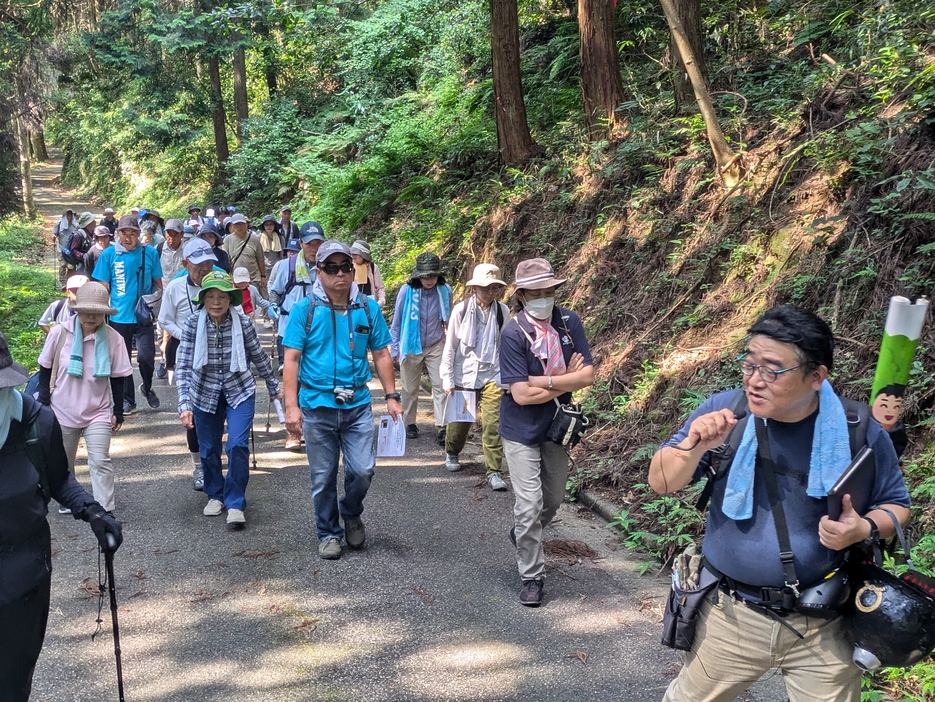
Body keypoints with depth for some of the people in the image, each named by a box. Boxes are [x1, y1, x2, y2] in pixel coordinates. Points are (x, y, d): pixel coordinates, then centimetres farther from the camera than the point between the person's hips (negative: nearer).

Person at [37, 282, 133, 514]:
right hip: (62, 411, 2)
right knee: (63, 462, 17)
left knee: (100, 462, -8)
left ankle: (105, 512, -1)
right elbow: (45, 370, 0)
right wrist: (43, 404, 0)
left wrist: (118, 412, -1)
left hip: (98, 413, -1)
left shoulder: (113, 338, -12)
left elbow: (118, 378, -3)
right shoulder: (59, 333, -12)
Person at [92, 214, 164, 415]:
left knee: (146, 356, -10)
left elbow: (158, 283, 8)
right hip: (119, 317, 1)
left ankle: (147, 388, 20)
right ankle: (128, 400, 25)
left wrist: (155, 295, -10)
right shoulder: (109, 254, -2)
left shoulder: (150, 253, -2)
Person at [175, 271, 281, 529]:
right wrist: (185, 404, -27)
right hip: (205, 394, 1)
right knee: (208, 450, 12)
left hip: (239, 391, -1)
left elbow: (259, 357, 1)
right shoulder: (193, 324, -16)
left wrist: (274, 387, 12)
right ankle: (215, 495, 36)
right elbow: (183, 366, -18)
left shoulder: (243, 324, -14)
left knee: (238, 445, -13)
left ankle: (235, 503, 2)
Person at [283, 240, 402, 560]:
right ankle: (329, 533, 28)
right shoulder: (304, 310, -5)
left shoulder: (368, 308, 2)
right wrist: (292, 406, -13)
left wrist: (392, 396, 3)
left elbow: (381, 355, 8)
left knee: (363, 470, -3)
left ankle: (351, 514, 28)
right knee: (323, 477, 9)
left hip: (358, 405, 1)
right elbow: (291, 360, -6)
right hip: (317, 407, -1)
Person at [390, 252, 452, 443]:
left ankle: (442, 427, -4)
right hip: (411, 346, 0)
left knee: (440, 385, -6)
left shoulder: (445, 290, -11)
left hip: (436, 346, 1)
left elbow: (449, 319, 5)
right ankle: (410, 424, 26)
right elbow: (397, 321, -3)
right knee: (410, 388, 11)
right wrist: (395, 348, -1)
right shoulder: (406, 291, -15)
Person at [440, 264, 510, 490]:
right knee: (460, 420, 14)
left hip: (492, 376, 1)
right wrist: (447, 379, -4)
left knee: (492, 424, -6)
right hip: (464, 375, 0)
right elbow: (450, 347, -3)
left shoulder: (503, 312, -3)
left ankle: (494, 471, 2)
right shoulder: (461, 310, -8)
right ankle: (451, 453, 42)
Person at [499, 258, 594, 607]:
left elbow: (587, 375, -11)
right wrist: (567, 380, -16)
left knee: (553, 500, 20)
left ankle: (523, 534, 50)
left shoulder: (569, 322, -8)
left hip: (557, 427, 5)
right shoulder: (514, 332, -21)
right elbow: (521, 394, -24)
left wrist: (544, 381, -21)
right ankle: (532, 576, 15)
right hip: (522, 431, -5)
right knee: (529, 505, -3)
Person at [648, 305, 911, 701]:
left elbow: (896, 505, 3)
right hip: (730, 613, 1)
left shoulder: (861, 433, -12)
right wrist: (692, 447, -29)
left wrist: (865, 529, -19)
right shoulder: (723, 411, -11)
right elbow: (661, 484, -8)